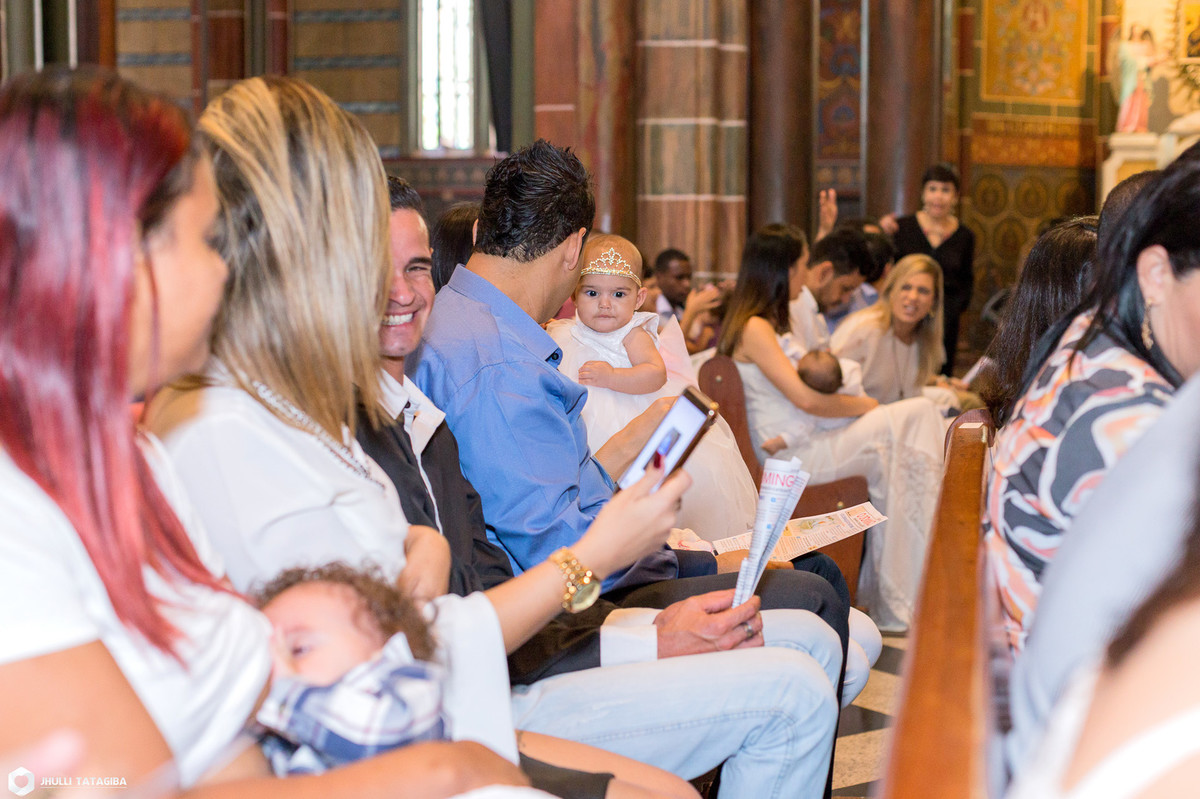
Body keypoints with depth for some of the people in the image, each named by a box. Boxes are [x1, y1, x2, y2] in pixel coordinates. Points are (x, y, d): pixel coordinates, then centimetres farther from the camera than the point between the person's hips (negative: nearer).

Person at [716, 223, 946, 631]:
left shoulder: (772, 323, 22)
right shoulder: (755, 327, -11)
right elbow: (806, 398, -19)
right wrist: (865, 406, -7)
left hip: (809, 445, 9)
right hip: (789, 455, -9)